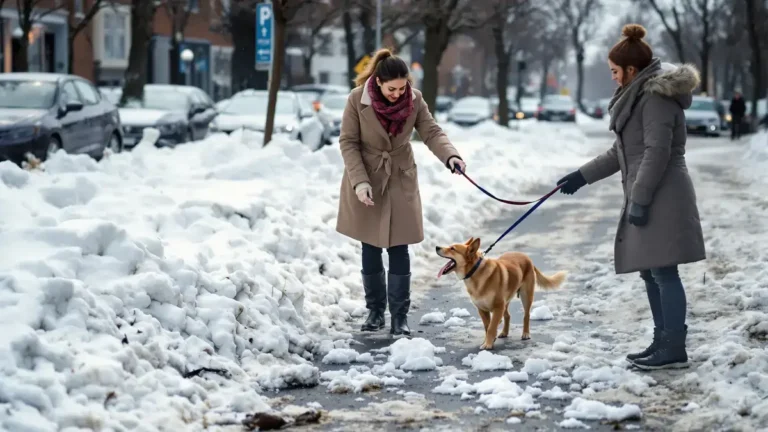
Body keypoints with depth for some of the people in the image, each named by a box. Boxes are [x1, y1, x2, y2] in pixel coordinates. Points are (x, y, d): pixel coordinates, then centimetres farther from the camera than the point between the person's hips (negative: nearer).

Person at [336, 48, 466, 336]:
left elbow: (431, 133, -9)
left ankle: (400, 315, 5)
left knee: (398, 249, -1)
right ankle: (375, 311, 21)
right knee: (371, 249, 8)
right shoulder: (357, 100, -17)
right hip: (367, 182, -1)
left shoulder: (414, 100, -10)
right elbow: (348, 143, -12)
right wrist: (360, 181, -20)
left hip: (401, 182, 1)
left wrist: (451, 156, -28)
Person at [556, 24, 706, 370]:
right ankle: (662, 342, 17)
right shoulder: (639, 96, 19)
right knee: (650, 271, 11)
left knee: (663, 271, -9)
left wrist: (639, 199, -21)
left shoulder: (657, 97, -13)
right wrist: (582, 176, 23)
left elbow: (657, 152, -20)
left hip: (662, 198, -10)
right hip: (647, 196, 10)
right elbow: (620, 153, 25)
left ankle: (674, 349, -7)